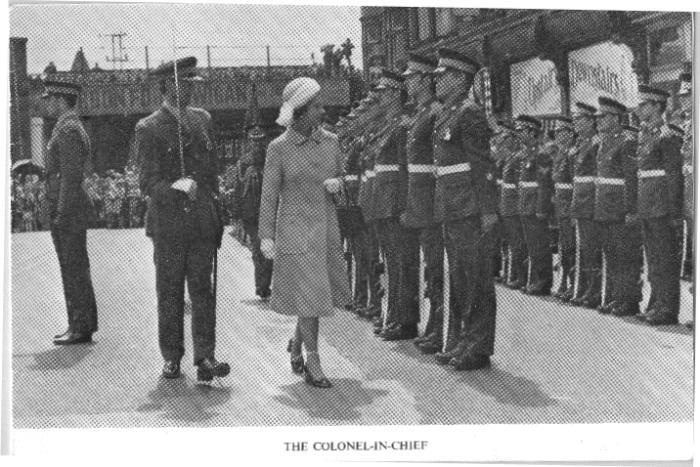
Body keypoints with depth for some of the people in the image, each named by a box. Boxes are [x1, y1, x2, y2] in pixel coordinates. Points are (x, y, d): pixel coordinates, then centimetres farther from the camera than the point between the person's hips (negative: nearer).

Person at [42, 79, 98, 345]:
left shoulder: (68, 130, -14)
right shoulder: (73, 127, 18)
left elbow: (71, 176, -20)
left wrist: (61, 214, -20)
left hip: (67, 210, -10)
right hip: (74, 210, 10)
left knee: (74, 268, -6)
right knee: (76, 268, 13)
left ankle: (80, 328, -1)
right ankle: (83, 324, 20)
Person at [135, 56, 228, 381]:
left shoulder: (202, 119, 12)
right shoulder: (149, 128, -4)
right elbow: (148, 183, -9)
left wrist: (215, 210, 15)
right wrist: (175, 190, -27)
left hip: (202, 220, 3)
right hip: (168, 223, -3)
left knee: (202, 290, -1)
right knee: (169, 293, 7)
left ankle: (205, 358, -2)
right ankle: (171, 358, 17)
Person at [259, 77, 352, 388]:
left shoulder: (329, 141, 5)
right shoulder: (279, 148, -7)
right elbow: (269, 195, -5)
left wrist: (337, 183, -7)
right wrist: (266, 236, -11)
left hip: (326, 228, 5)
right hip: (295, 228, -5)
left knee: (326, 291, 10)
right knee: (309, 295, -5)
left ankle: (297, 343, 36)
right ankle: (313, 362, 9)